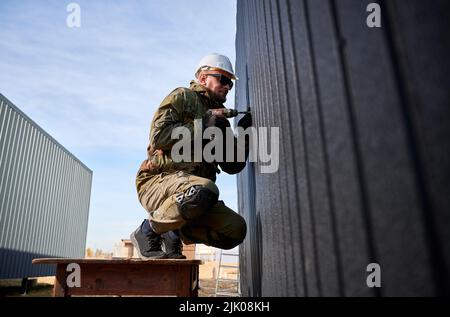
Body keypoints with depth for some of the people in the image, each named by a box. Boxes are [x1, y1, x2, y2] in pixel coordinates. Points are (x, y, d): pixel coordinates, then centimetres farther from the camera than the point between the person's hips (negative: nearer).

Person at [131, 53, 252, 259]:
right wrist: (202, 126, -14)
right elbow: (158, 136, -13)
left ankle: (173, 234, 5)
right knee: (204, 190, -37)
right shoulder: (182, 96, 3)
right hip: (158, 181, -6)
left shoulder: (220, 118, 21)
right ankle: (148, 231, -11)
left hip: (189, 191, 6)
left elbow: (232, 166, 12)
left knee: (236, 229, -14)